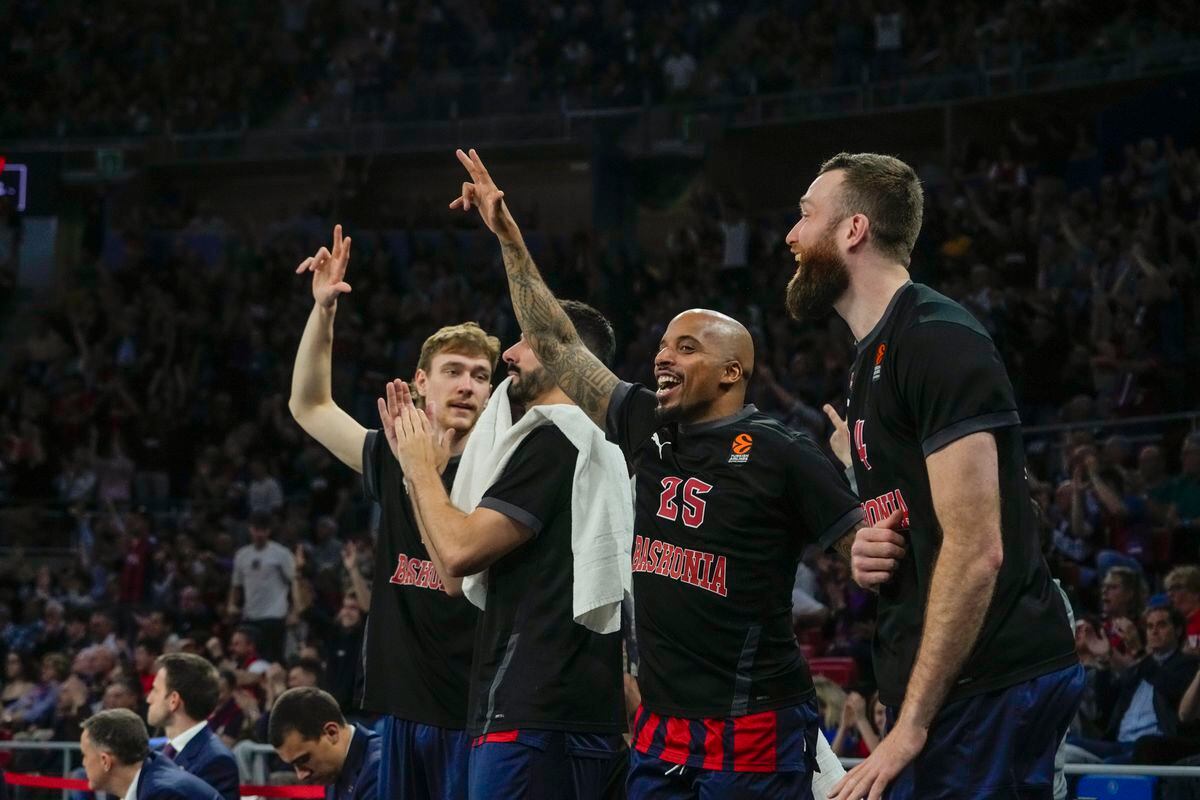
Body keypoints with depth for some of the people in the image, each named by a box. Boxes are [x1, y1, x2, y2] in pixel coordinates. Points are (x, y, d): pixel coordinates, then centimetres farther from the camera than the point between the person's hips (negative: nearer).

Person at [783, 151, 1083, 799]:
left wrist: (911, 725, -21)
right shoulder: (873, 358, 18)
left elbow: (976, 550, -20)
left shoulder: (936, 339, -13)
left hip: (987, 680, -10)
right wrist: (873, 554, 5)